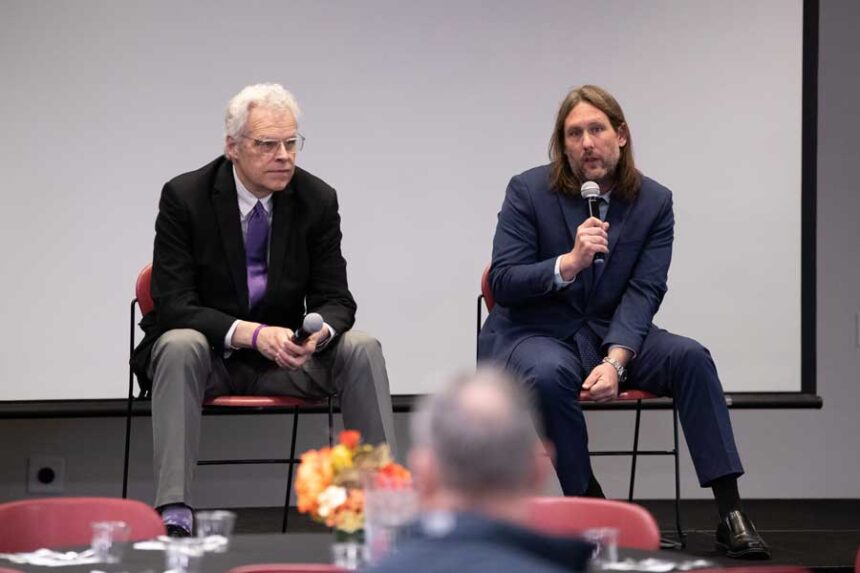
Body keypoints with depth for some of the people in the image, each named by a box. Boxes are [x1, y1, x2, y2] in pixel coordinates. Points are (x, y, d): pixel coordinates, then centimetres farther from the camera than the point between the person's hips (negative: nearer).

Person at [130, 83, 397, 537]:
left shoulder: (317, 200, -4)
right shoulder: (185, 197, -12)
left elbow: (335, 299, -1)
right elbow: (173, 305, -17)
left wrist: (319, 331, -28)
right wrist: (251, 333, -32)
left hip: (284, 352, 3)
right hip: (207, 354, -3)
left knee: (362, 349, -22)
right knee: (180, 345, -36)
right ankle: (174, 514, -43)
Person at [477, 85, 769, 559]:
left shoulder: (654, 202, -1)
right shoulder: (528, 192, -7)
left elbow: (643, 292, -9)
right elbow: (503, 282, -12)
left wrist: (615, 361, -26)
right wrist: (570, 262, -29)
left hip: (612, 333, 3)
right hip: (532, 334, -3)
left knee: (690, 358, -23)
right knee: (549, 373, -37)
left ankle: (730, 513, -23)